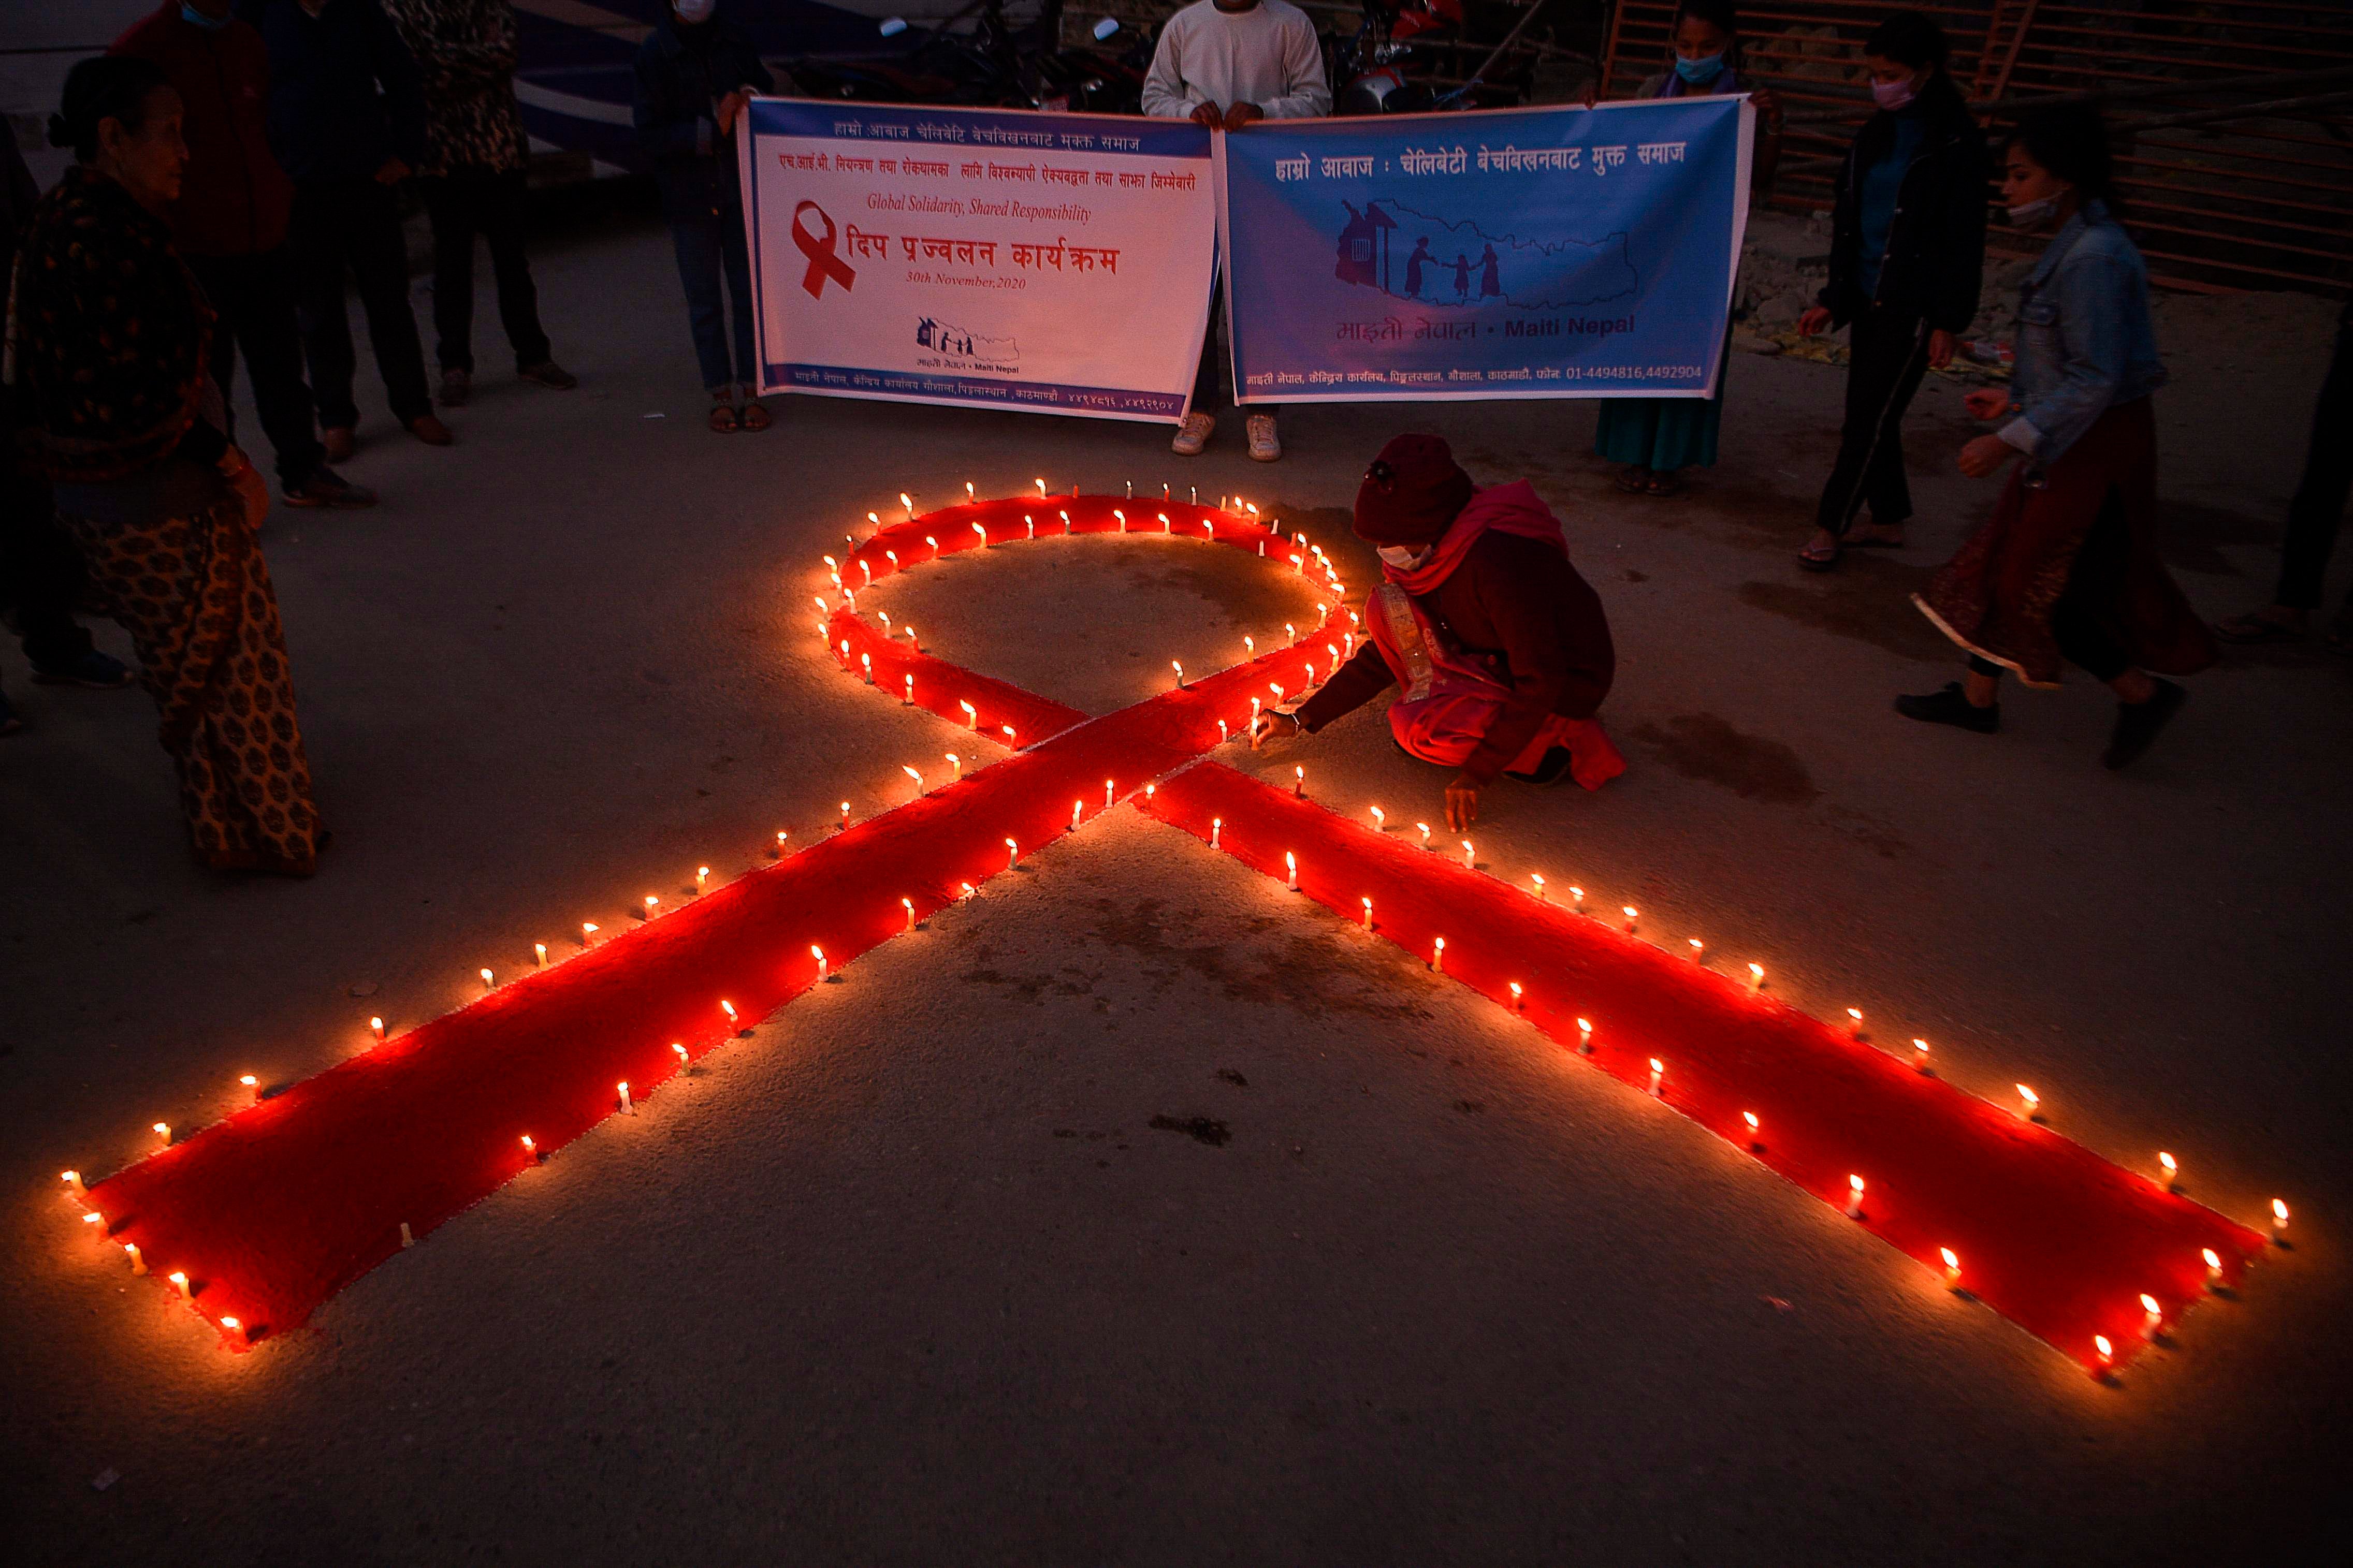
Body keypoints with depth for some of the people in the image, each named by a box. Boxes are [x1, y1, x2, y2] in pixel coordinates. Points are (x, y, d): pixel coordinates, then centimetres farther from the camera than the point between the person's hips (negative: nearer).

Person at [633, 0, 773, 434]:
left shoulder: (733, 41, 4)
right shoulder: (653, 55, -5)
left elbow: (768, 90, 16)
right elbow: (649, 136, -9)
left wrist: (750, 102, -7)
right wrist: (710, 129, -19)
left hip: (741, 190, 2)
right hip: (690, 196, -2)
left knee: (749, 292, 4)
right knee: (704, 299, 5)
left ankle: (750, 390, 13)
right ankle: (720, 394, 14)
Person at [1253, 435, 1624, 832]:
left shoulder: (1497, 561, -34)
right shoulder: (1419, 555, -6)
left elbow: (1542, 682, -30)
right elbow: (1383, 654, 6)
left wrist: (1477, 774, -27)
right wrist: (1303, 718, 1)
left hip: (1565, 685, -8)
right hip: (1499, 661, 8)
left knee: (1416, 728, -25)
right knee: (1386, 607, -8)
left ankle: (1550, 747, -5)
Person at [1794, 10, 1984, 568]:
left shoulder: (1956, 144, -11)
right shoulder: (1877, 133, 10)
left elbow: (1965, 240, -10)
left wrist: (1948, 322, -13)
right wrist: (1831, 298, 12)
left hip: (1913, 306, -7)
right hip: (1867, 298, 7)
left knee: (1868, 418, -3)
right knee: (1872, 416, 12)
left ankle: (1830, 527, 7)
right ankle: (1889, 520, 24)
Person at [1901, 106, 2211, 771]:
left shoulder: (2094, 259, -24)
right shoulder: (2078, 245, 6)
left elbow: (2096, 379, -27)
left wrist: (2010, 440, -25)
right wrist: (2018, 397, 20)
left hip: (2096, 444, -10)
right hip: (2074, 438, 10)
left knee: (2035, 582, 1)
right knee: (2003, 560, 16)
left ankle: (2143, 692, 16)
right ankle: (1977, 697, 29)